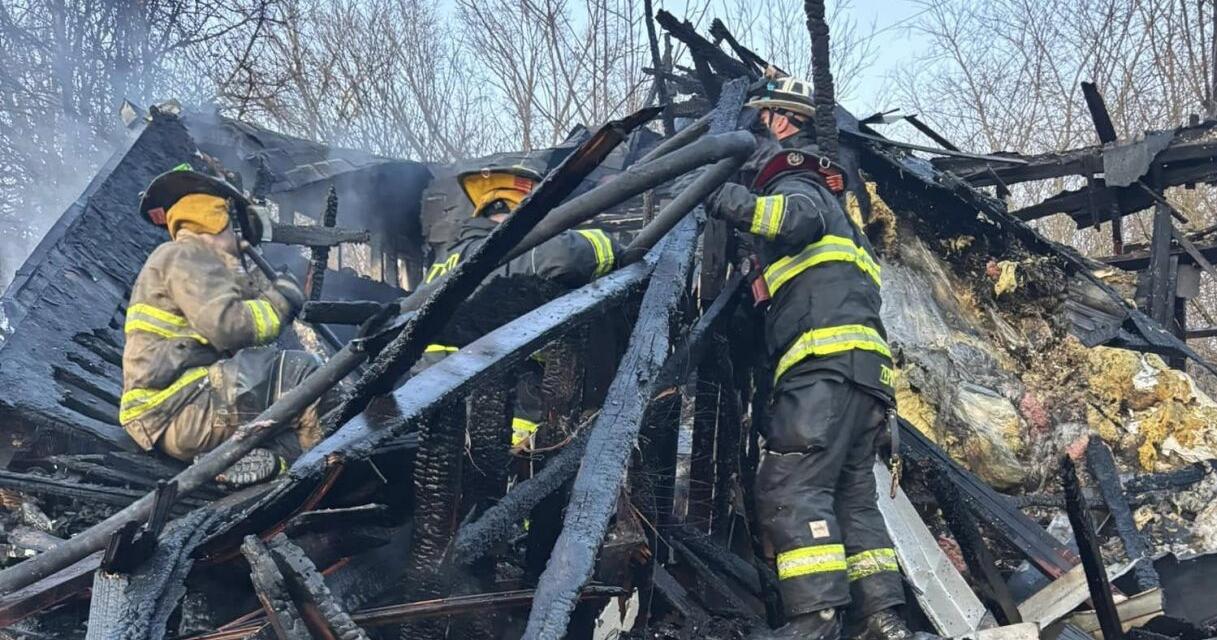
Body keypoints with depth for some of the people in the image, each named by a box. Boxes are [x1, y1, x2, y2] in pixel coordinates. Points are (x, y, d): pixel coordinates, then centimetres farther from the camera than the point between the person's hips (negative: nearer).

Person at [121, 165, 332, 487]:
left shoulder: (194, 262, 30)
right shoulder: (184, 256, -2)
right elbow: (228, 326, -18)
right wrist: (280, 301, -3)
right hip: (176, 409, -10)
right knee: (299, 370, -15)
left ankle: (269, 455, -16)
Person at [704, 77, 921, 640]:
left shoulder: (796, 184, 3)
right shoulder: (825, 197, 34)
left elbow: (802, 216, -24)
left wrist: (743, 206, -37)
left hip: (828, 362, -10)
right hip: (866, 368, 10)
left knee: (789, 488, -13)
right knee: (853, 495, 12)